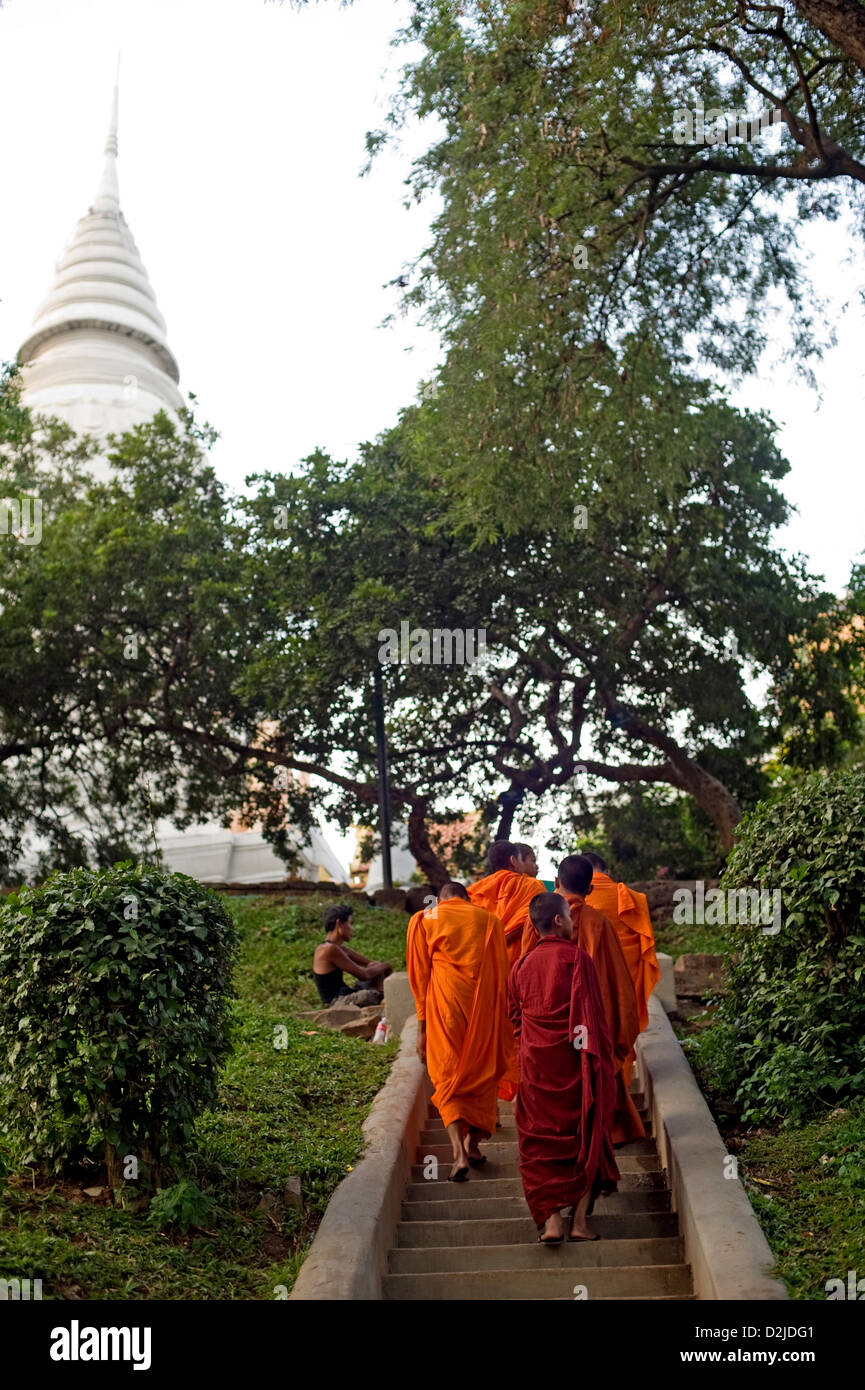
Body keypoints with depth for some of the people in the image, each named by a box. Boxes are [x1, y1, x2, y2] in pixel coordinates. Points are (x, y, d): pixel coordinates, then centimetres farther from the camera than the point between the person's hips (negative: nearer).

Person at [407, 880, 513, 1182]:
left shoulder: (423, 920, 6)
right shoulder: (490, 920, 10)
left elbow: (420, 977, 4)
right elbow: (502, 975, 9)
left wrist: (421, 1027, 7)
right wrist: (503, 1024, 14)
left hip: (445, 1009, -2)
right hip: (485, 1009, 2)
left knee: (448, 1078, 4)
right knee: (481, 1075, 17)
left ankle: (459, 1153, -12)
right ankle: (473, 1145, 21)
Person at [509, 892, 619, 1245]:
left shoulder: (521, 966, 5)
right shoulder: (577, 958, -9)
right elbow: (592, 1012, -10)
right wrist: (600, 1059, -3)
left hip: (535, 1063, 3)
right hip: (573, 1061, -3)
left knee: (542, 1140, 7)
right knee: (584, 1137, 10)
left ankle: (550, 1220, -1)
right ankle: (579, 1219, 9)